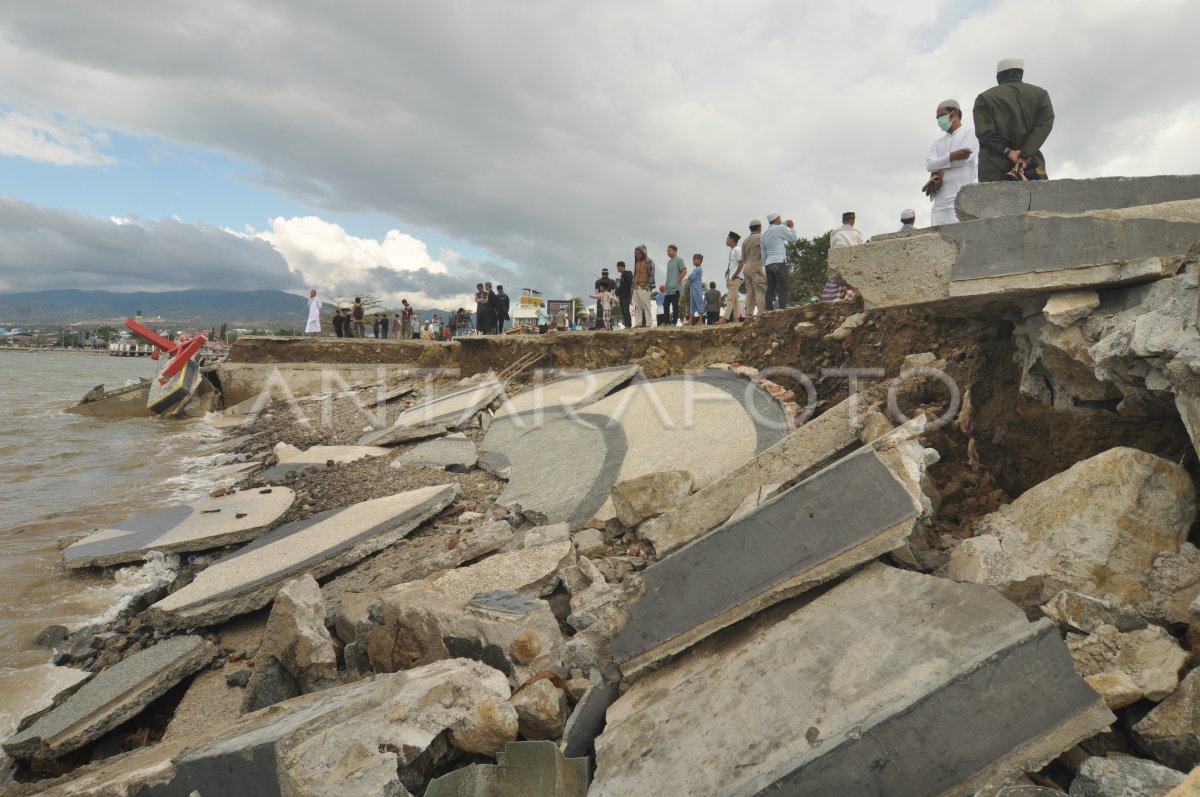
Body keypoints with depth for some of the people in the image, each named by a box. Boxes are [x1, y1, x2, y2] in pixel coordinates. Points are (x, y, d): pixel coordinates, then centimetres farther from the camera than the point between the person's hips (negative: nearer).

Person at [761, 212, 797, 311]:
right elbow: (793, 239, 7)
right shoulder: (781, 228, -1)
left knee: (770, 290, 2)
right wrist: (792, 227, 20)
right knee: (783, 289, -10)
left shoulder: (764, 235, 19)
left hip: (769, 264, 7)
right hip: (779, 262, -7)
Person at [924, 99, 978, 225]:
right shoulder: (938, 143, 23)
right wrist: (952, 156, -12)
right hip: (941, 201, 5)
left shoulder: (971, 132, 9)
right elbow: (929, 165, 3)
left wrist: (939, 169, 2)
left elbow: (965, 158, -7)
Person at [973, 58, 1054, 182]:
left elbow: (984, 132, -6)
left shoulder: (985, 97, 10)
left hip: (994, 169, -2)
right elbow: (1045, 125, 1)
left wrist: (1008, 152, -7)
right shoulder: (1040, 93, 17)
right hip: (1032, 166, 2)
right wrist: (1025, 154, -8)